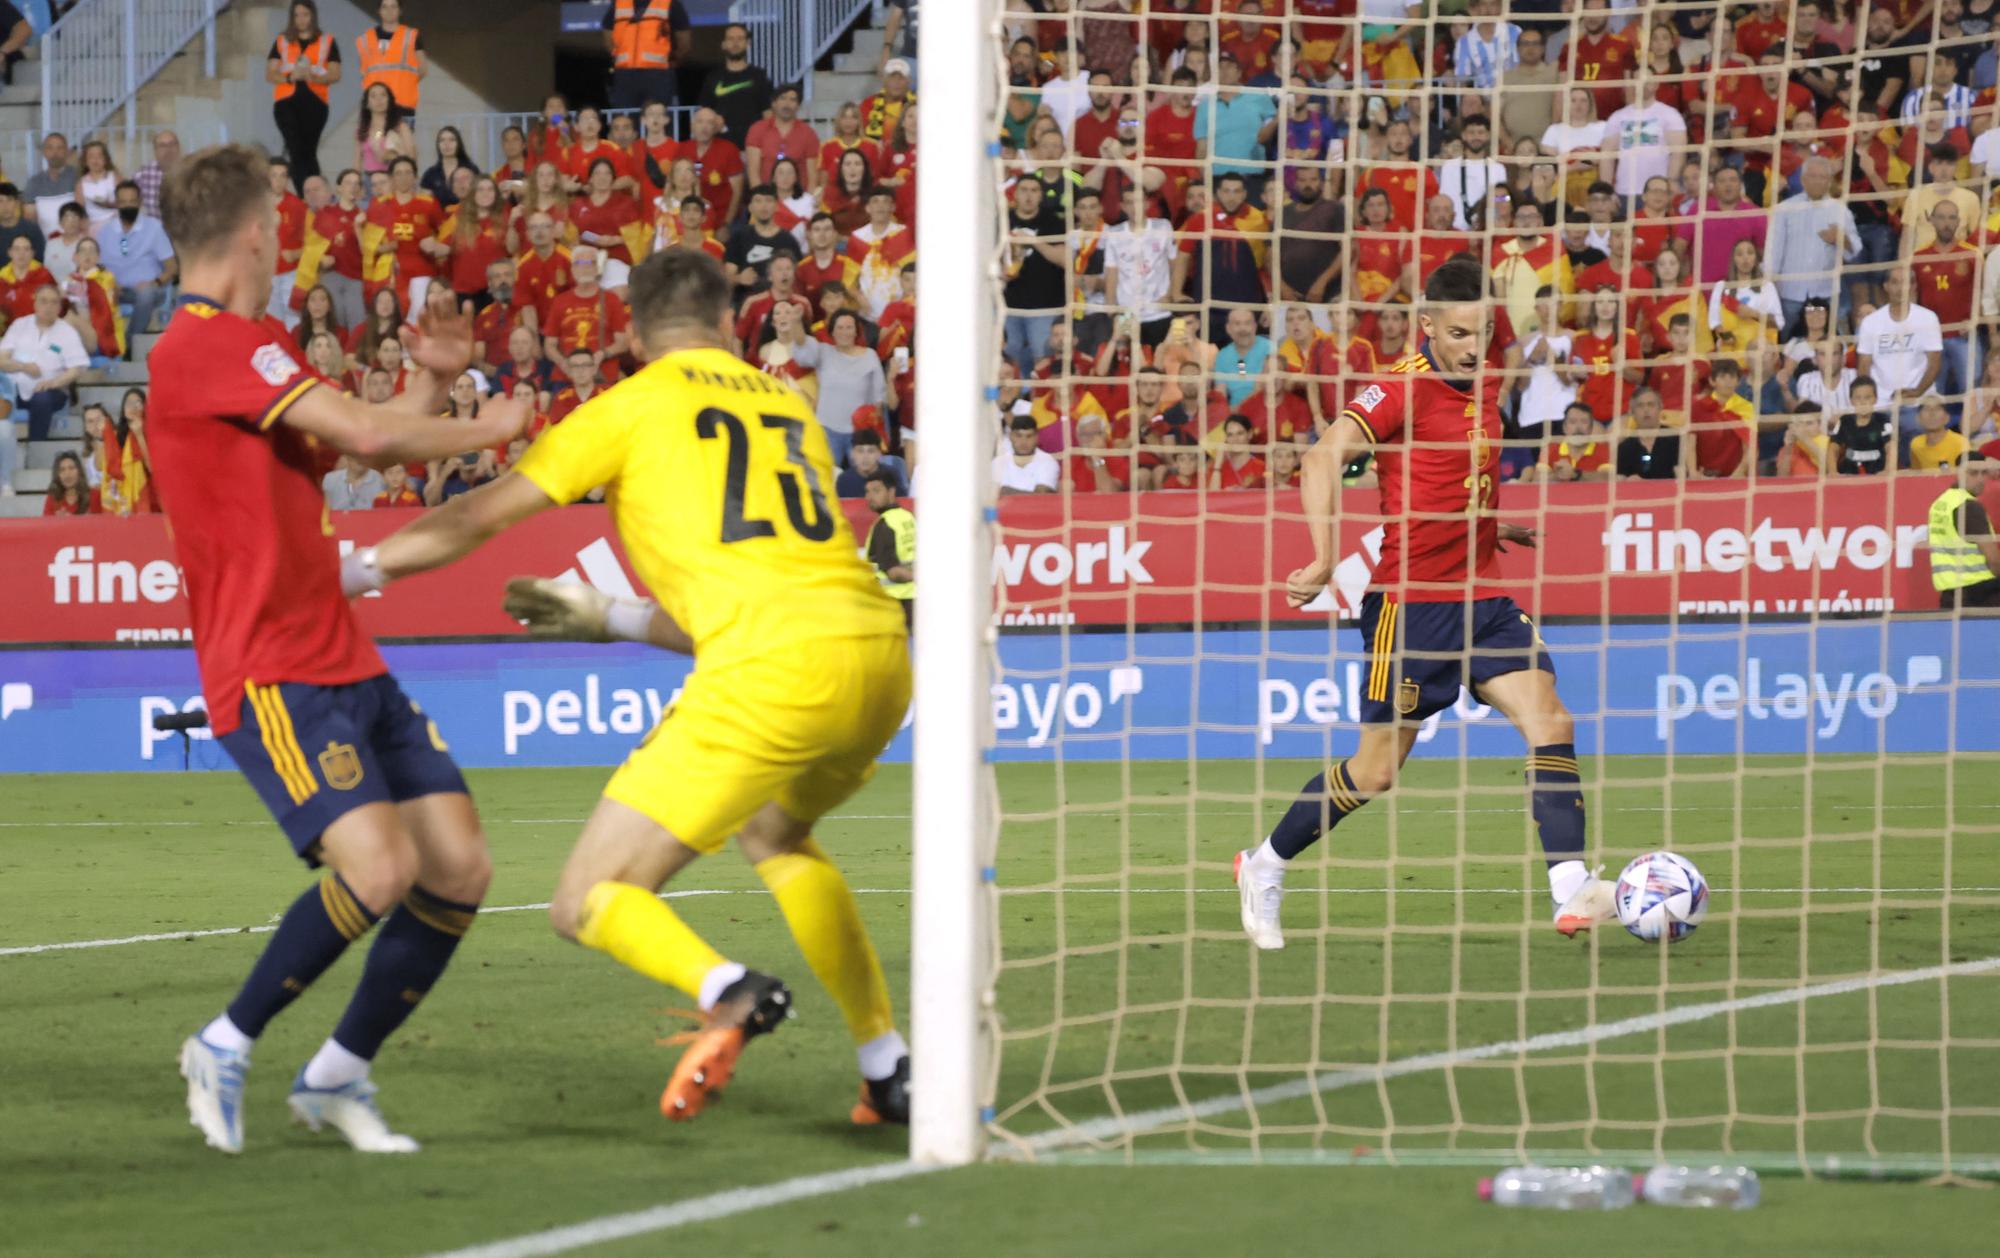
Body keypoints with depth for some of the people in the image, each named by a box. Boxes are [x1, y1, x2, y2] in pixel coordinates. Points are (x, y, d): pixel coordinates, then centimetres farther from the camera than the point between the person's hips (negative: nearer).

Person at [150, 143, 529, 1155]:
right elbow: (370, 435, -20)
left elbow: (369, 439, 30)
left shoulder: (251, 349, 18)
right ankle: (226, 1047, -3)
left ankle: (337, 1075, 15)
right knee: (380, 865, -24)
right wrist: (483, 430, -4)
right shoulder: (209, 344, -15)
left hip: (346, 661, 10)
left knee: (459, 867, 1)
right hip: (271, 671, -10)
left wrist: (433, 383, 12)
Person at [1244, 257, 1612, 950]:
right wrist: (1325, 559, -30)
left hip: (1482, 597, 7)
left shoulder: (1488, 387, 10)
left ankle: (1572, 891, -18)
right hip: (1410, 602, -7)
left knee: (1550, 723, -12)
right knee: (1375, 770, 0)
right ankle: (1265, 867, 22)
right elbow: (1323, 458, -23)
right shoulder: (1402, 388, -13)